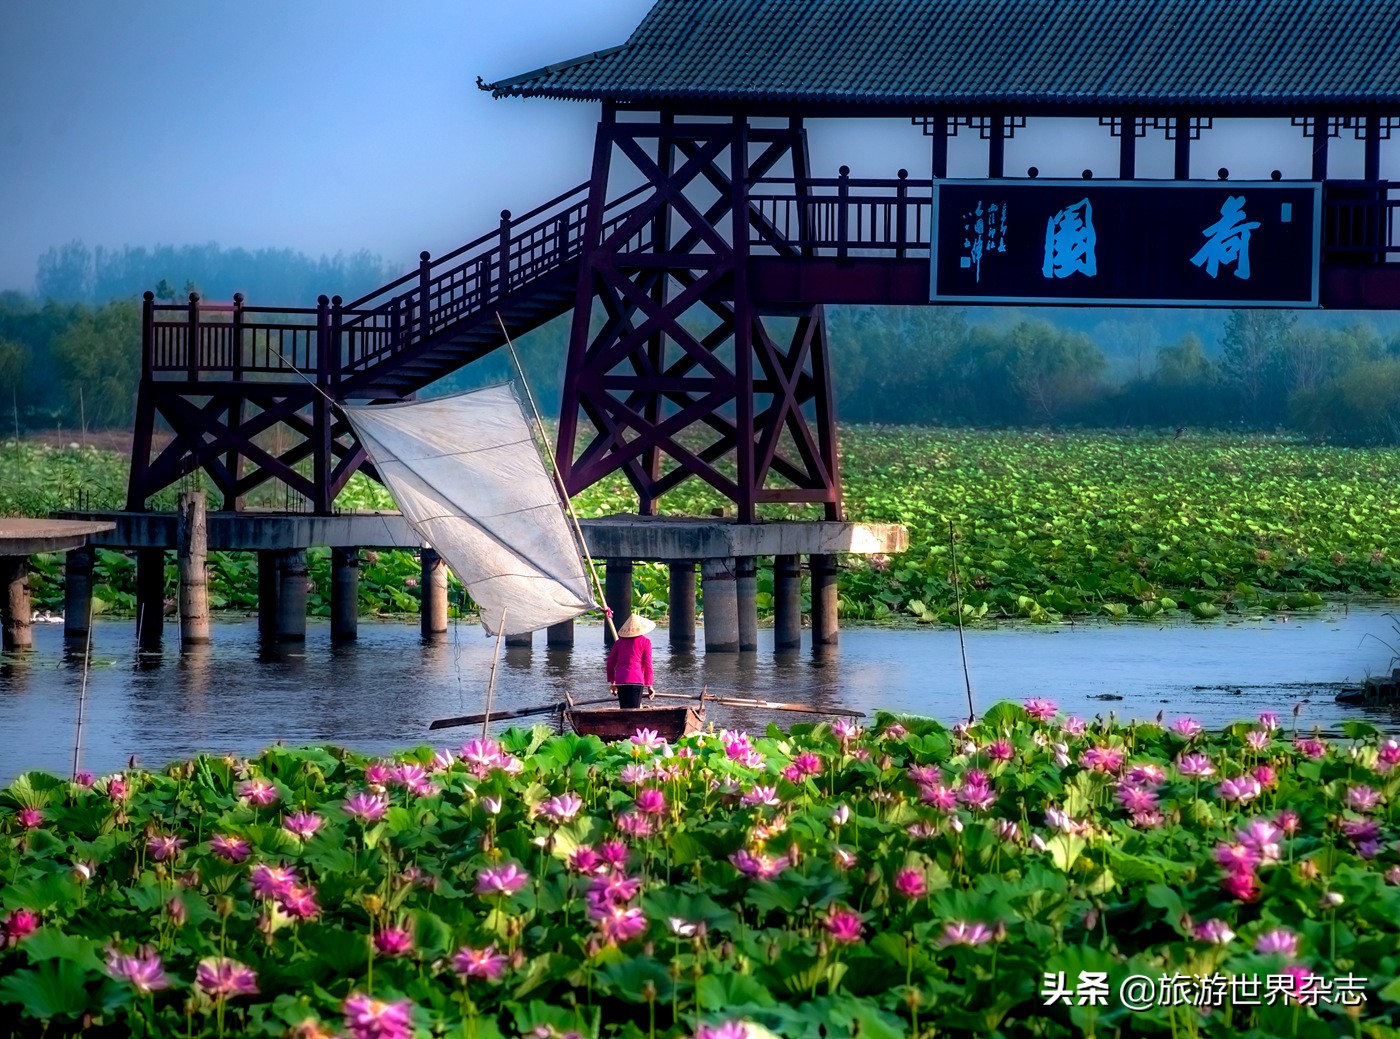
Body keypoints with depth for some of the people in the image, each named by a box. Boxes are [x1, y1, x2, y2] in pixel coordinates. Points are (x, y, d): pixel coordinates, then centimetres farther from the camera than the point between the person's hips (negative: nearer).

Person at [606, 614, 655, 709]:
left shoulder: (619, 641, 15)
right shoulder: (645, 642, 4)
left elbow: (610, 663, 16)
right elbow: (648, 665, 1)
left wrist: (612, 682, 26)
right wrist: (649, 686, 6)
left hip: (620, 681, 4)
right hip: (636, 680, -4)